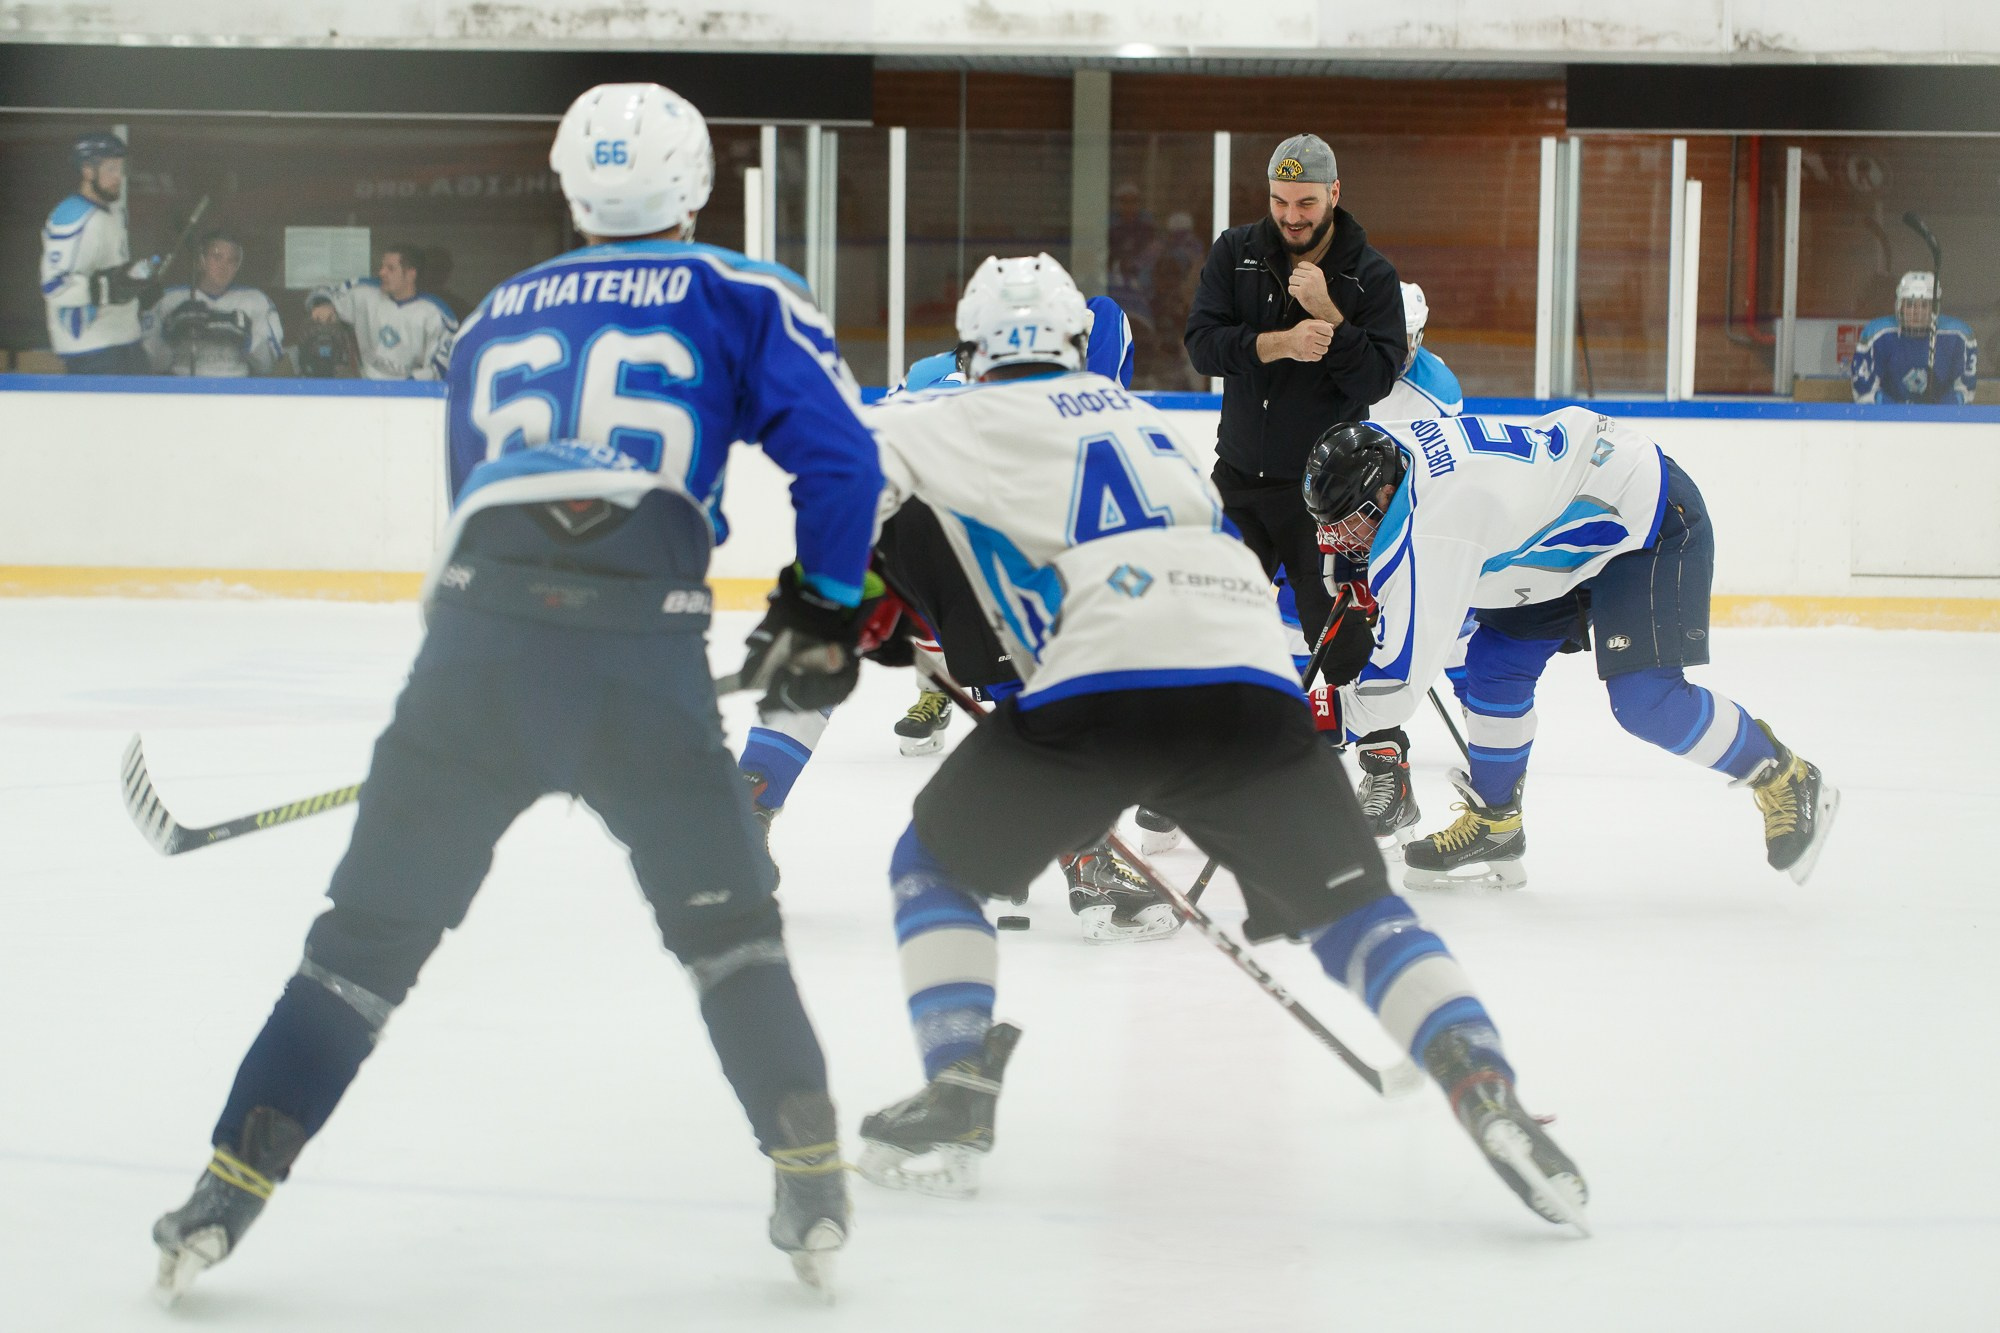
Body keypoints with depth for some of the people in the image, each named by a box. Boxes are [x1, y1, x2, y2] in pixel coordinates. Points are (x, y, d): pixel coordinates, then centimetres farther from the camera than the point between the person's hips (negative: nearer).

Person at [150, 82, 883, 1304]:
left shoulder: (495, 318, 25)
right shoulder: (739, 296, 13)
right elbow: (841, 457, 4)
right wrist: (823, 615, 16)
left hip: (477, 641, 2)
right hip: (641, 648, -2)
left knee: (373, 930, 10)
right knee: (725, 919, 15)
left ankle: (232, 1189, 7)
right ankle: (812, 1184, 9)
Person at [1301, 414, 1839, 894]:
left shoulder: (1427, 531, -34)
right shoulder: (1381, 449, -7)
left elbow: (1397, 682, -30)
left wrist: (1313, 713, -18)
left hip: (1652, 519, -10)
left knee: (1643, 700, -17)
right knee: (1496, 661, 4)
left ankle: (1787, 785, 3)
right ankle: (1493, 826, 15)